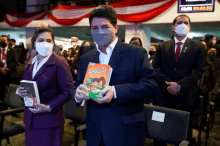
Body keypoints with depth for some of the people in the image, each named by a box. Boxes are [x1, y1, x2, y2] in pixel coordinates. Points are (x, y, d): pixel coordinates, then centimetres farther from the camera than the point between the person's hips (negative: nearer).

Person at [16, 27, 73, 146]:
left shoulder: (60, 63, -11)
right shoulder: (30, 63, 10)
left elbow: (68, 91, -15)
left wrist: (49, 107, -20)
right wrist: (20, 92, -5)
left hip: (49, 119, -6)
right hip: (30, 118, 6)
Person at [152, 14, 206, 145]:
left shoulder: (198, 48, 4)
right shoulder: (162, 47, 9)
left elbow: (198, 70, -5)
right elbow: (156, 67, 0)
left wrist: (179, 85, -17)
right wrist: (168, 84, -14)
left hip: (186, 98, -1)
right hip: (164, 96, 1)